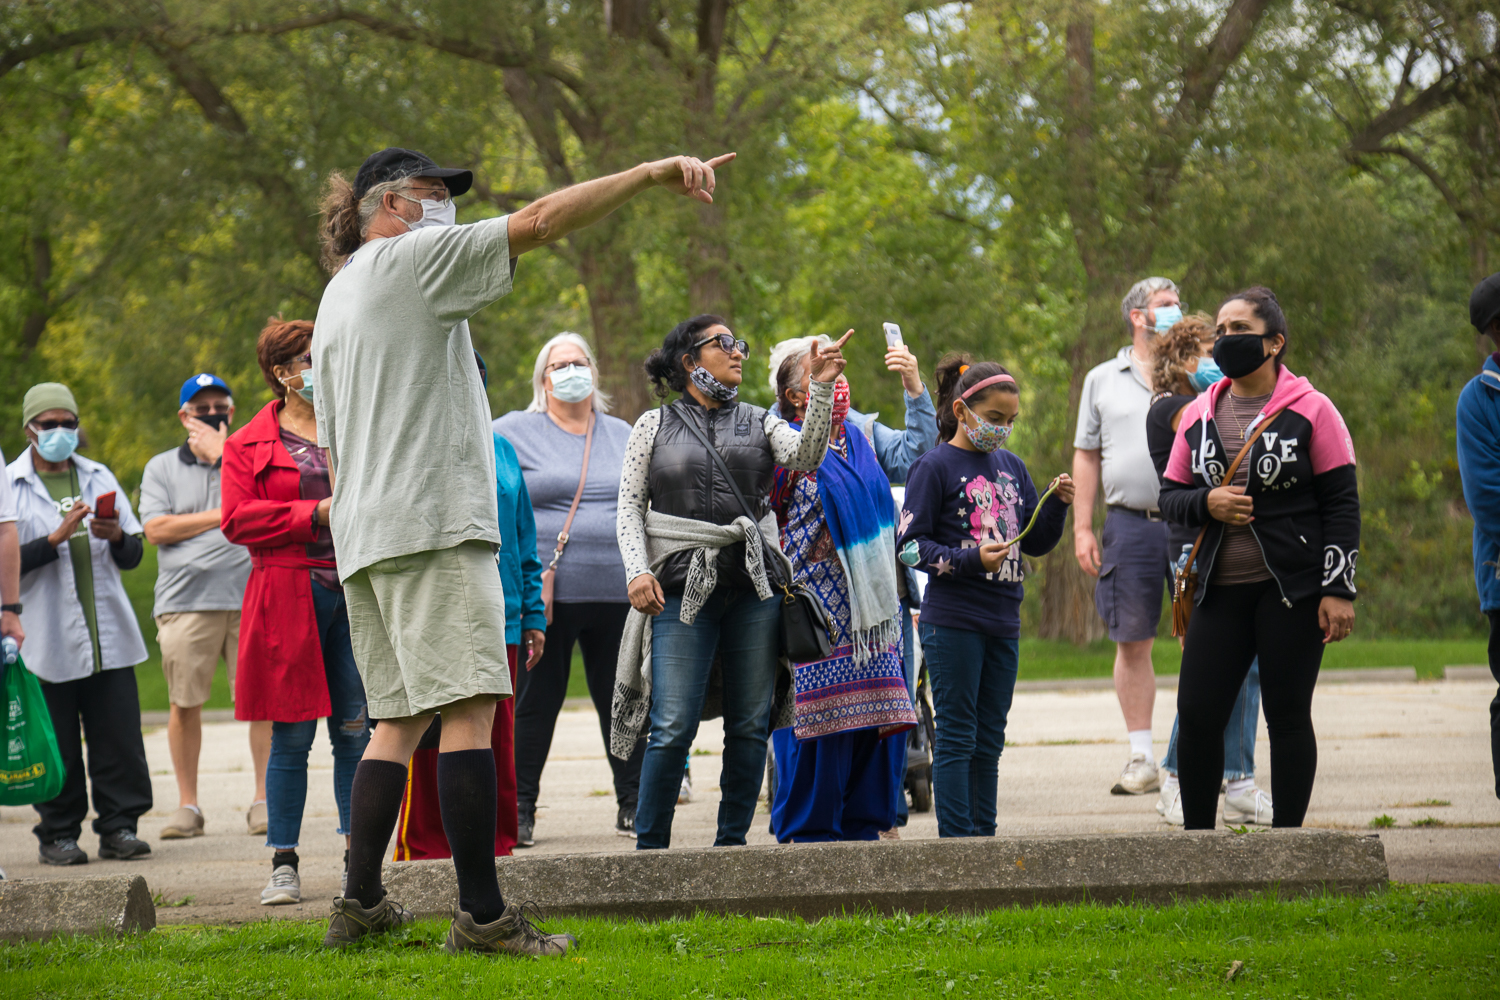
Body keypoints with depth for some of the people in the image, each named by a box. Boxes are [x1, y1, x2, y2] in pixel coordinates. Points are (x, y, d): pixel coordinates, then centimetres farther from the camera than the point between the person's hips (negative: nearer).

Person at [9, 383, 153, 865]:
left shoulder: (99, 478, 15)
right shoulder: (11, 486, 2)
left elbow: (134, 555, 16)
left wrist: (117, 537, -6)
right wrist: (56, 539, -17)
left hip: (109, 637, 4)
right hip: (47, 640, -4)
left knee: (120, 737, -1)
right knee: (57, 746, -1)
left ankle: (119, 826, 7)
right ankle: (58, 834, 9)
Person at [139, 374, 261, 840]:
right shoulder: (162, 467, 15)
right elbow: (157, 529, 1)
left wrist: (220, 455, -3)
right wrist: (224, 515, -2)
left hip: (251, 596, 0)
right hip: (185, 600, 0)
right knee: (184, 703, -1)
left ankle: (264, 800, 2)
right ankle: (187, 805, 7)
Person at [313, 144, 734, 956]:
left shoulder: (336, 297, 23)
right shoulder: (411, 258, -3)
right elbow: (541, 221, -12)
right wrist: (653, 173, -12)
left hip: (363, 535, 9)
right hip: (431, 522, -9)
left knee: (399, 717, 11)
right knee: (468, 707, -12)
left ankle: (360, 903, 9)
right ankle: (482, 914, -17)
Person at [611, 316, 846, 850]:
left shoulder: (758, 422, 14)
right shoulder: (655, 425, 10)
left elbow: (805, 455, -5)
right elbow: (630, 506, 7)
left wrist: (822, 388, -17)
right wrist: (638, 571, -7)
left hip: (754, 585, 3)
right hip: (682, 586, -3)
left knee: (750, 725, 2)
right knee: (673, 727, -9)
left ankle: (731, 843, 11)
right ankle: (649, 850, -2)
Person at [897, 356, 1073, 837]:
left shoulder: (1011, 467, 13)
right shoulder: (935, 467, -5)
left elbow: (1036, 542, 19)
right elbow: (911, 545, -8)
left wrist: (1057, 504, 1)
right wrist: (970, 560, -20)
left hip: (1003, 622, 6)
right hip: (952, 621, -6)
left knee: (988, 741, 11)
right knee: (956, 738, -4)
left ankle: (984, 837, 16)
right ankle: (957, 840, -3)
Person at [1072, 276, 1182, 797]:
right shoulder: (1103, 381, 12)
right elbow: (1087, 456, 13)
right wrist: (1082, 527, 5)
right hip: (1130, 523, 0)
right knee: (1132, 641, 1)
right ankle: (1142, 759, 8)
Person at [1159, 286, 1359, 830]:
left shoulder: (1310, 410, -2)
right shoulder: (1199, 415, 10)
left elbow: (1342, 504, -3)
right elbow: (1169, 496, 15)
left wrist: (1339, 589, -9)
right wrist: (1206, 504, -8)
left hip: (1293, 588, -4)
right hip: (1221, 589, 4)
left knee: (1288, 717, 1)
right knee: (1196, 715, -1)